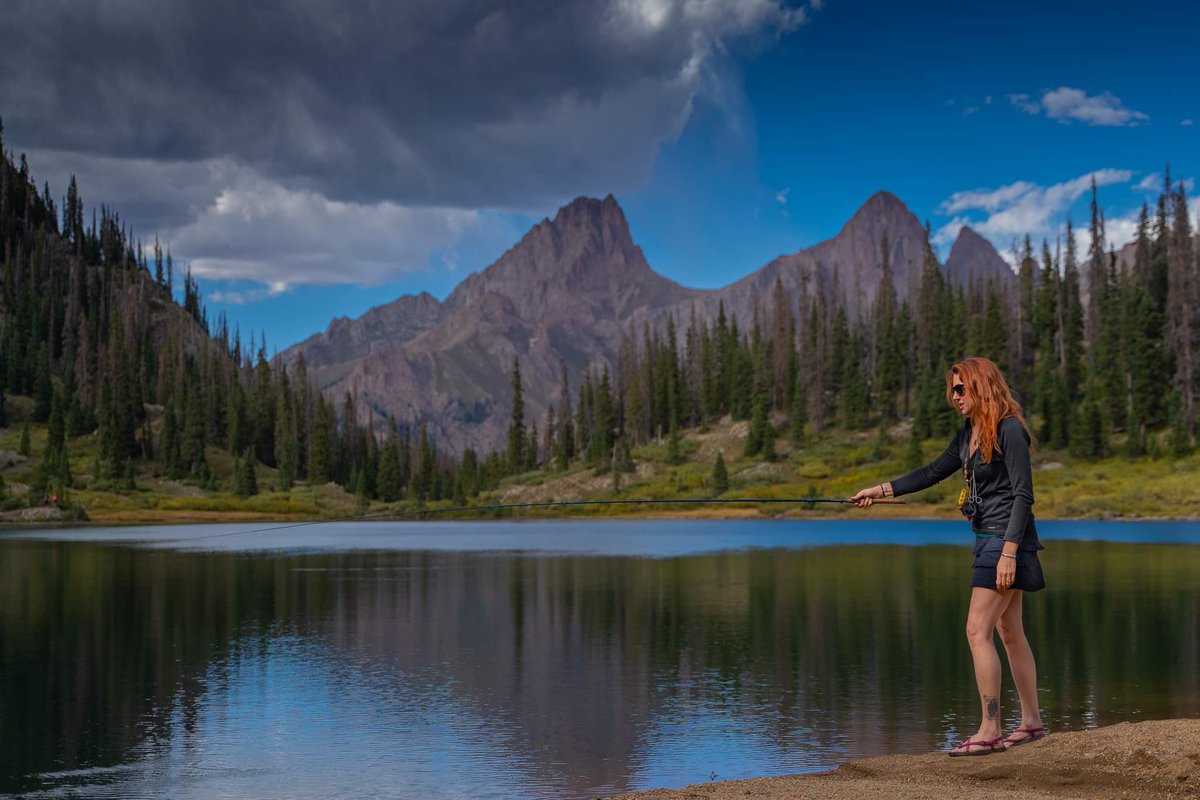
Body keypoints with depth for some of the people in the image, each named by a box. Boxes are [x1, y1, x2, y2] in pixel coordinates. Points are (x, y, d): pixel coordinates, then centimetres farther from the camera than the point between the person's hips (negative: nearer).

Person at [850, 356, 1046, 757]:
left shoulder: (1009, 429, -15)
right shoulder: (968, 433, 12)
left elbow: (1023, 494, -18)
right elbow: (933, 472, 22)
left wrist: (1009, 551, -22)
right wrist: (881, 490, 17)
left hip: (1007, 539, -9)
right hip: (989, 539, 9)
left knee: (978, 630, -11)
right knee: (1009, 631, 13)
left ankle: (989, 731, -8)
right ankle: (1031, 721, 22)